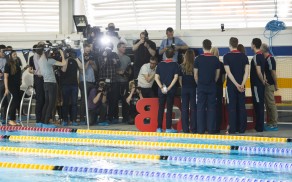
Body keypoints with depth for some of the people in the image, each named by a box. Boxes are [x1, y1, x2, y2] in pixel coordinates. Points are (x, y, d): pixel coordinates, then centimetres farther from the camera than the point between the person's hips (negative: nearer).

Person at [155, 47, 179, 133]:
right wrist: (169, 87, -11)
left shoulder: (160, 64, 3)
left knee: (161, 108, 9)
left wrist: (161, 87, -7)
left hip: (161, 90, 2)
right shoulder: (175, 65, -3)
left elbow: (156, 77, -2)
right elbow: (176, 77, -11)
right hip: (171, 90, -2)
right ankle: (168, 128, 1)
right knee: (169, 108, 2)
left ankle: (159, 128, 9)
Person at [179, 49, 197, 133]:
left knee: (184, 108, 6)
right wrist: (197, 86, 7)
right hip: (193, 88, -2)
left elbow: (180, 79, 1)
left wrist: (183, 86, 12)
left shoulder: (182, 66, -2)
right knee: (193, 108, 3)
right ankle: (193, 128, 2)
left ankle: (185, 129, 6)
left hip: (184, 89, 2)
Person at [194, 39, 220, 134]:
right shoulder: (215, 59, -2)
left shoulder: (198, 58, -6)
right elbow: (217, 74, 5)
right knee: (211, 108, 4)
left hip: (201, 86, -1)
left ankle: (200, 129, 0)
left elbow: (195, 74, -1)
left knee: (200, 108, 3)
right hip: (212, 86, 1)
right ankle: (211, 129, 3)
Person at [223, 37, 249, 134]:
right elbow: (246, 72, -4)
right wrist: (242, 84, -9)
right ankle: (242, 129, 8)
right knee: (241, 107, 7)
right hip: (241, 85, 3)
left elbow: (228, 72, -12)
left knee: (232, 107, 0)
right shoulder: (244, 56, 4)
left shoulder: (227, 56, -6)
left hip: (231, 85, -3)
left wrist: (236, 84, -13)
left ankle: (232, 129, -2)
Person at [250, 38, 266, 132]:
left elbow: (259, 72, -22)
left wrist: (262, 81, -9)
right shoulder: (261, 55, 12)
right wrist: (263, 80, 13)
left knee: (258, 105, -5)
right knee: (259, 105, 13)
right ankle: (259, 126, 18)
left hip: (257, 84, -9)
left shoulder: (256, 56, -17)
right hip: (259, 84, 9)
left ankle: (259, 127, -1)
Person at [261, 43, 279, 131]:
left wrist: (276, 85, -15)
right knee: (268, 105, 12)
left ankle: (274, 124, -2)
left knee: (271, 104, -5)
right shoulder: (265, 59, 13)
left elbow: (273, 72, -15)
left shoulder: (270, 59, -13)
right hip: (265, 84, 9)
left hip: (269, 85, -9)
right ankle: (269, 124, 18)